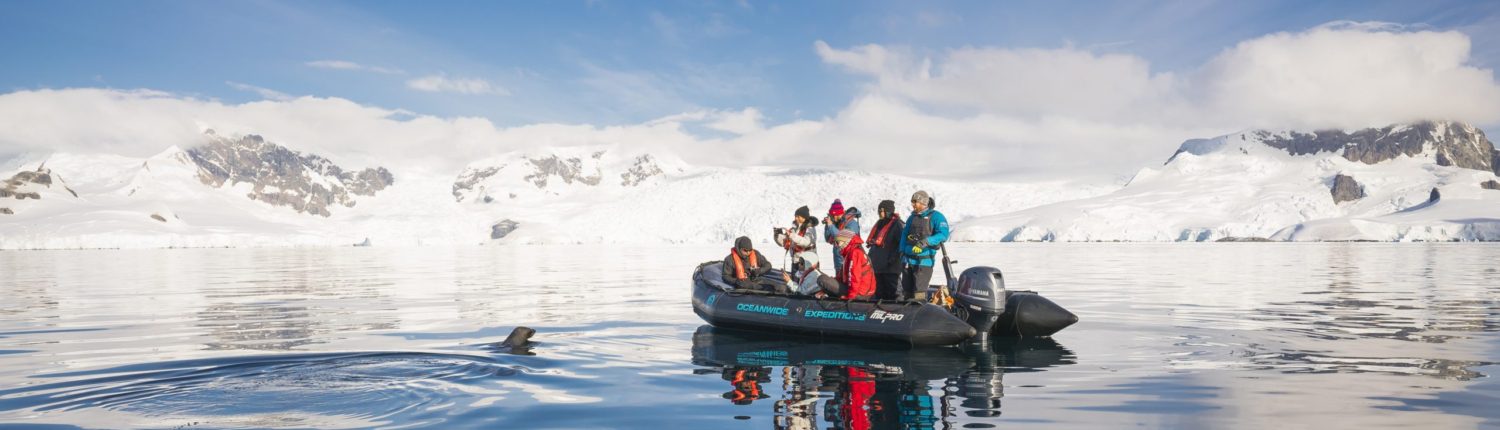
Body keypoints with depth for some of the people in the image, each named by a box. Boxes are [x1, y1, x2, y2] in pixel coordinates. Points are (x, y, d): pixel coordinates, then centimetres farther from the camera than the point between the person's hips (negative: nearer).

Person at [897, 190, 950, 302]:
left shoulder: (936, 216, -4)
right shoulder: (912, 217, 17)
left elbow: (943, 235, -17)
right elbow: (905, 234, 21)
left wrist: (926, 242, -28)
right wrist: (902, 250, 6)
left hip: (924, 260, -7)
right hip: (908, 259, 7)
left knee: (919, 290, -12)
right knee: (907, 290, 13)